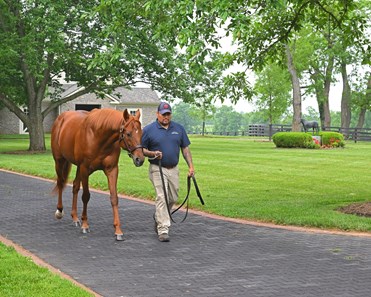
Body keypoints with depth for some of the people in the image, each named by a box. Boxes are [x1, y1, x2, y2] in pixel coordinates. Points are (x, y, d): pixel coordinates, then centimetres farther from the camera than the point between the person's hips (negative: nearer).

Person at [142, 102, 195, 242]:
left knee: (173, 199, 12)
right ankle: (163, 230, -13)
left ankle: (158, 217, 38)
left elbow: (185, 148, 10)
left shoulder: (179, 129, 6)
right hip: (157, 169, -5)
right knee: (162, 197, -13)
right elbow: (141, 149, -2)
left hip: (173, 169, 5)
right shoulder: (148, 130, -5)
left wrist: (191, 166, 3)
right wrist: (152, 154, -21)